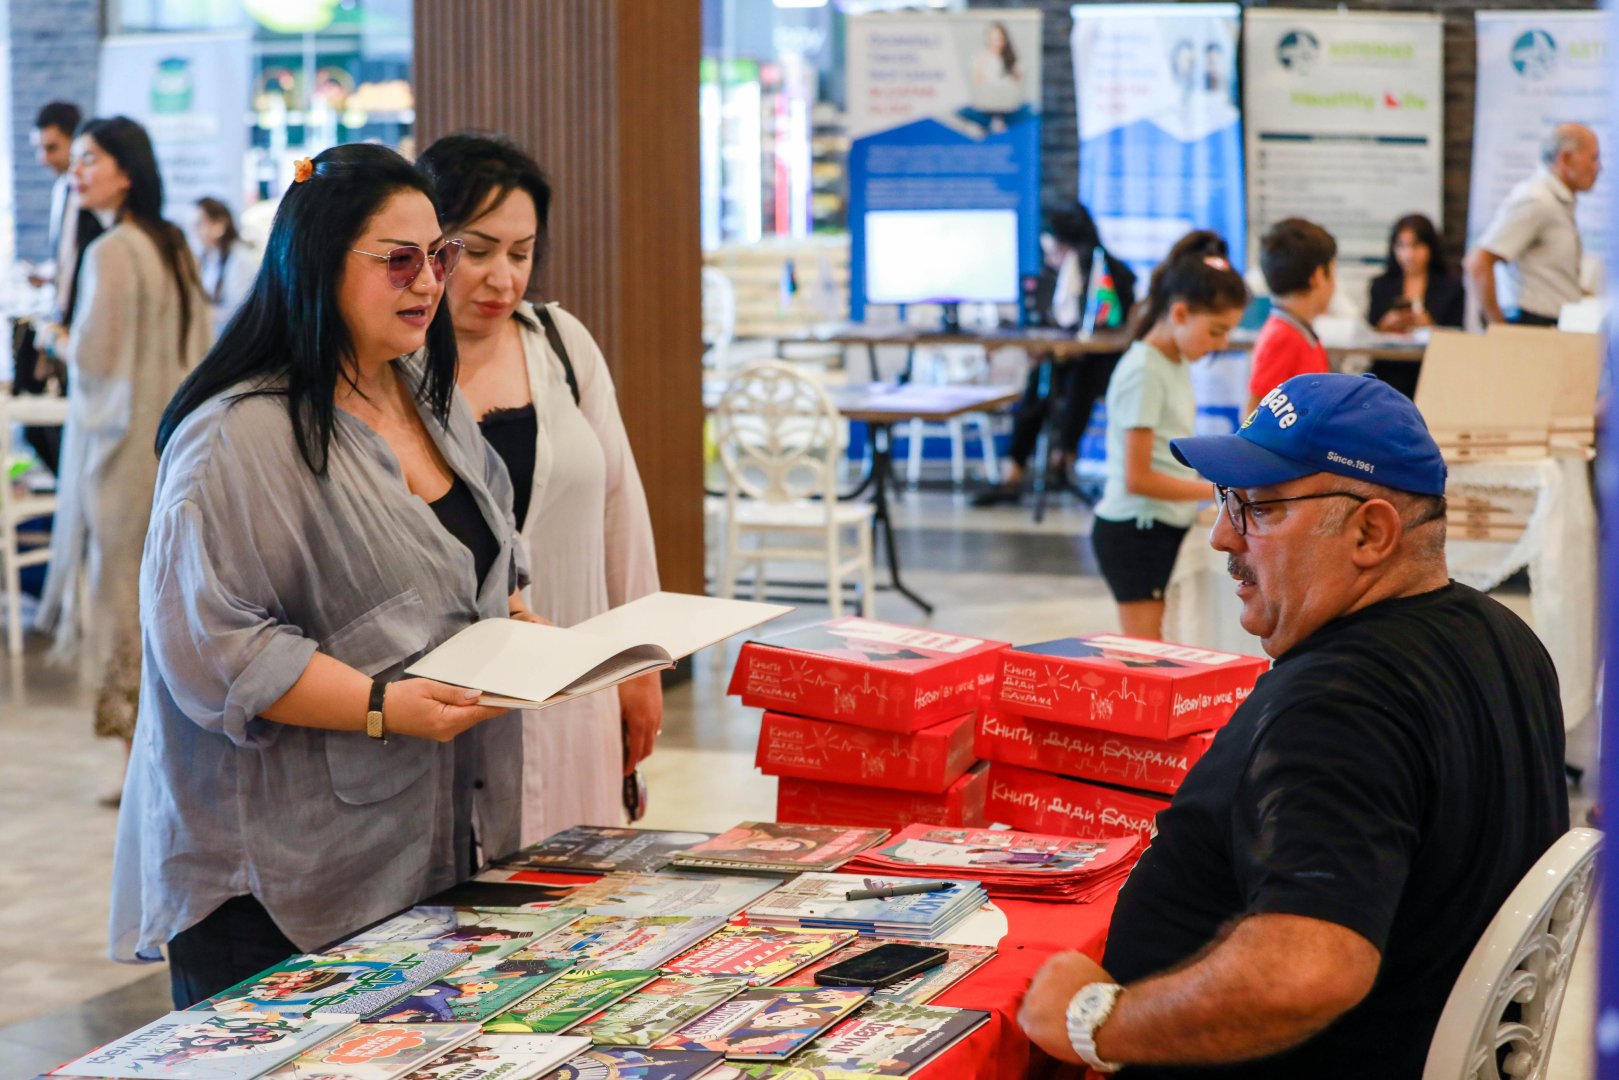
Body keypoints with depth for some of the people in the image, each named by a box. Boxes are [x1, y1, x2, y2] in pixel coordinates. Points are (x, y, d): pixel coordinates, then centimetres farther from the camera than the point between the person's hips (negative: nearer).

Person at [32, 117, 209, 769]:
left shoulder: (111, 252, -16)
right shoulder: (172, 246, 11)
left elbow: (95, 355, -18)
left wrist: (57, 340, 3)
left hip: (122, 446, -9)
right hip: (175, 442, 9)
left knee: (120, 595, -2)